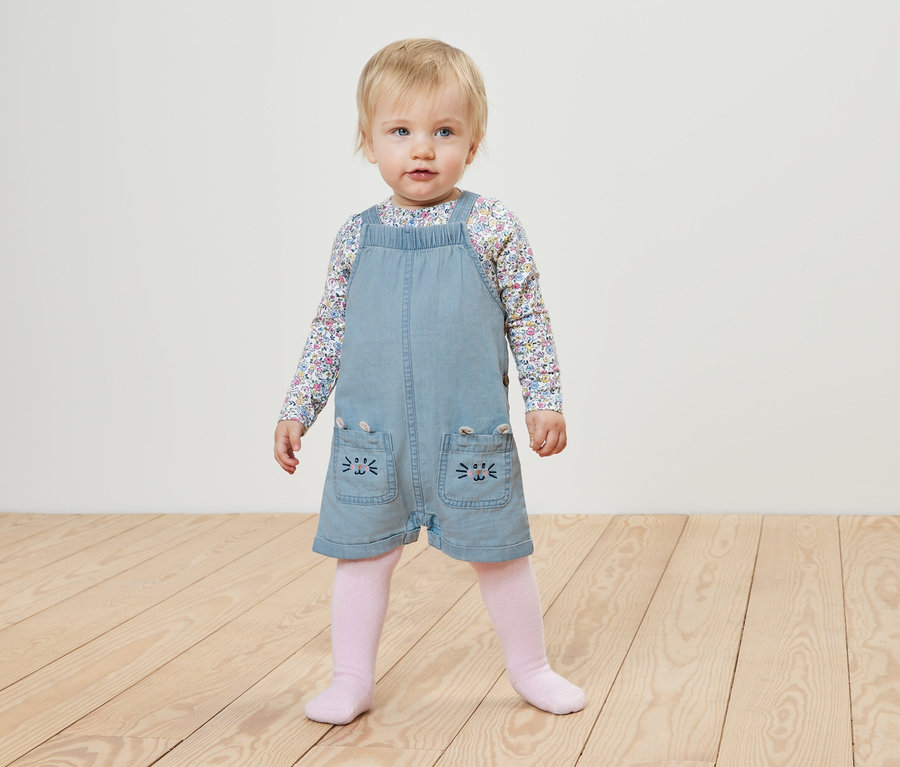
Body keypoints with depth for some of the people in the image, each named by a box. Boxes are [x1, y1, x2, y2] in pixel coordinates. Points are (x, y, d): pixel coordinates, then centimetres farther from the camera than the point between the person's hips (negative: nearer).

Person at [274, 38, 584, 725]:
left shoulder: (491, 227, -4)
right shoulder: (357, 237, 3)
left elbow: (529, 320, 2)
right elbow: (330, 331, 10)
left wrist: (545, 400, 0)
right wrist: (297, 410, 10)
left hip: (470, 436, -2)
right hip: (372, 436, 2)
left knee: (499, 552, 8)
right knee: (362, 554, 8)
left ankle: (530, 668, 28)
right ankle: (353, 680, 24)